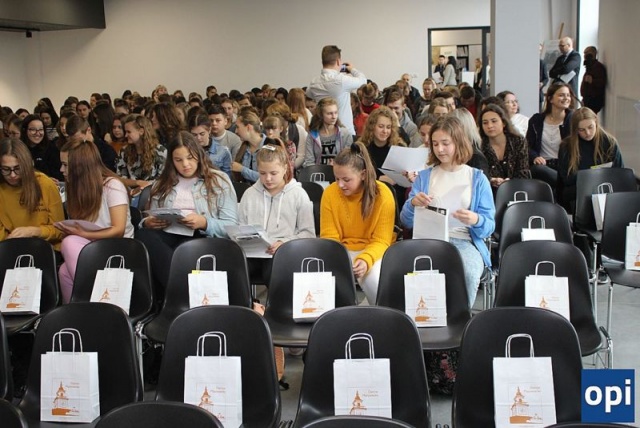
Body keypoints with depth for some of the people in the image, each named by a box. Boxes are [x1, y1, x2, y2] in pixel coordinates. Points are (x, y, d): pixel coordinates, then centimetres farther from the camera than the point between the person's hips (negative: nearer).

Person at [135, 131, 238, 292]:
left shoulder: (218, 180, 11)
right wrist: (147, 223, -2)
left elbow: (232, 226, 3)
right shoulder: (162, 184, 23)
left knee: (185, 249, -41)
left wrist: (204, 223, -16)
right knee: (142, 235, -33)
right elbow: (150, 220, 23)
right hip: (166, 236, 4)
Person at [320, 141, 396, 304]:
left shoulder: (383, 195, -15)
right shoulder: (330, 193, -10)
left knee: (377, 283, -31)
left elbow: (381, 241, -11)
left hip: (373, 251, -1)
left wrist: (365, 259, -31)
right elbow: (329, 237, -4)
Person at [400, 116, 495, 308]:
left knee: (468, 273, -35)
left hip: (465, 242, 0)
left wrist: (476, 220, -17)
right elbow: (406, 221, 12)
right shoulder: (424, 176, 15)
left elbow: (490, 225, 6)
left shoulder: (478, 178, 11)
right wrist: (413, 204, -10)